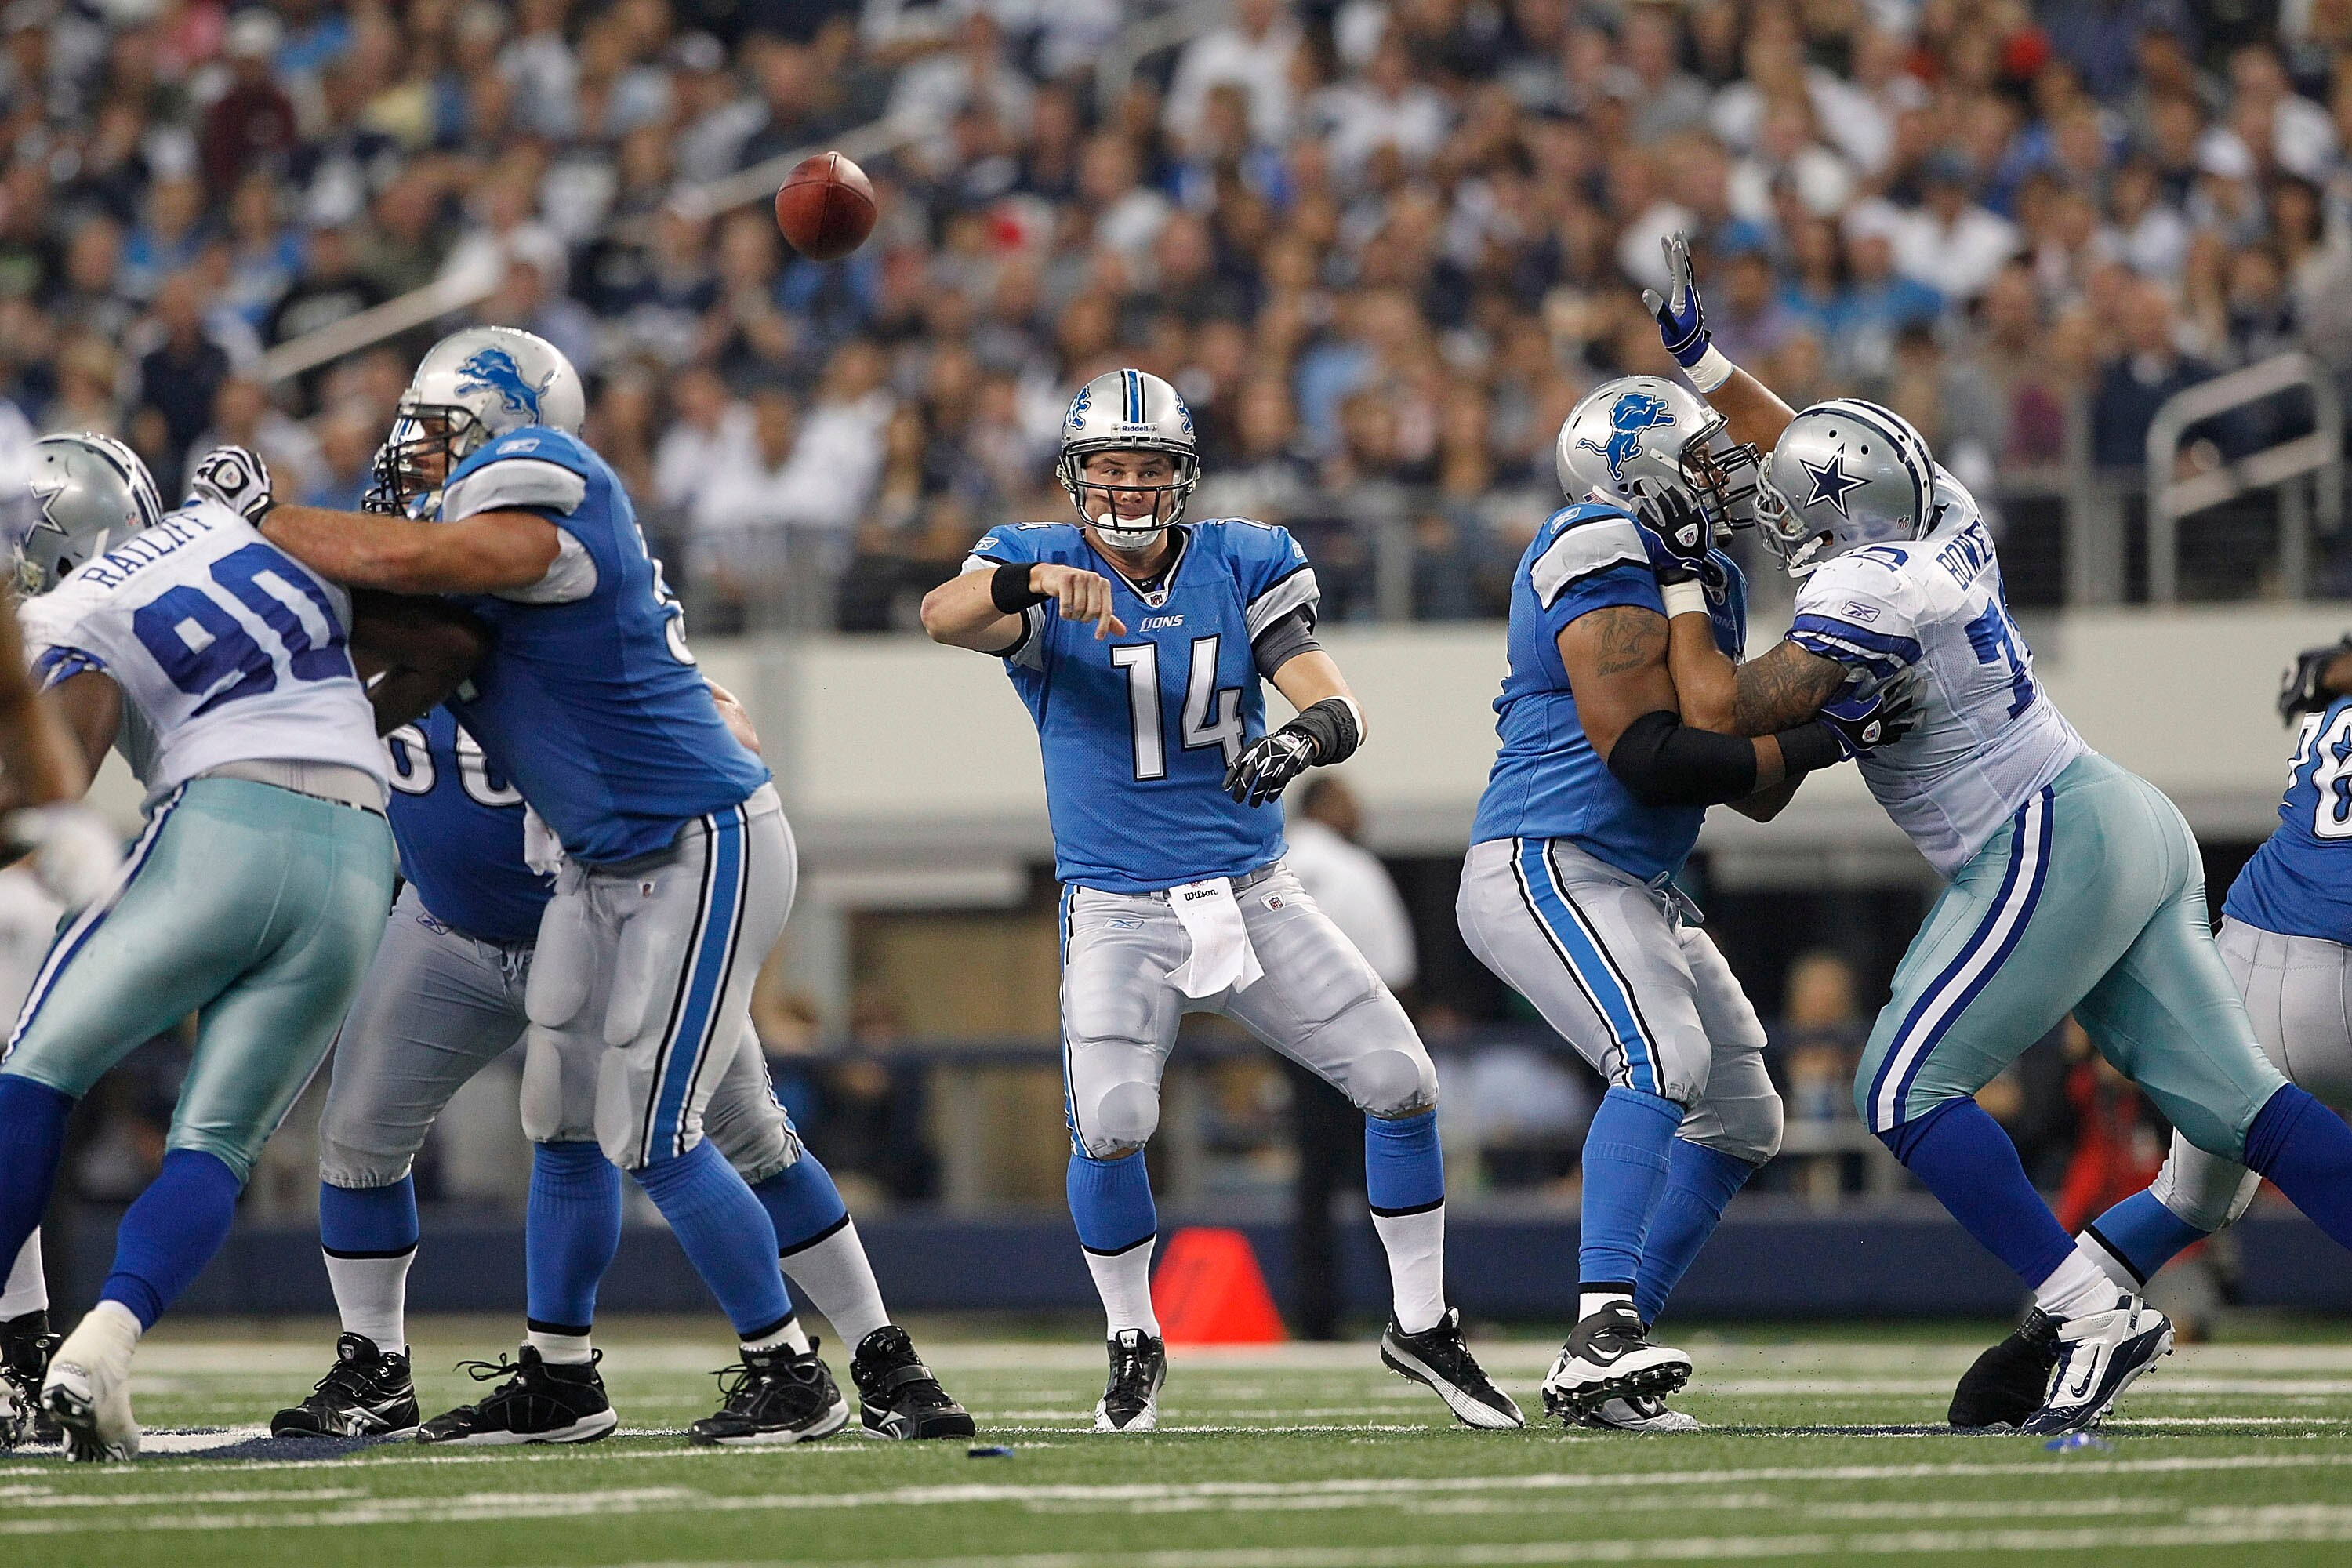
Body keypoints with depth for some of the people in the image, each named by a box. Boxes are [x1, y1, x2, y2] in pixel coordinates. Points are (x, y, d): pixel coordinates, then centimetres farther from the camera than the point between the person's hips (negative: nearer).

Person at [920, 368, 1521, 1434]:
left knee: (1402, 1082, -3)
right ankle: (1134, 1347, 3)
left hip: (1253, 897, 3)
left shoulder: (1243, 567, 3)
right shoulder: (1040, 569, -4)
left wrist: (1304, 737, -31)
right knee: (1110, 1125, -23)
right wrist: (1038, 581, -48)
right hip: (1118, 912, -3)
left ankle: (1421, 1325, 16)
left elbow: (1337, 706, -7)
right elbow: (944, 616, -27)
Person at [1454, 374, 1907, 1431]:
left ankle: (1596, 1373, 12)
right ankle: (1604, 1334, -40)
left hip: (1636, 890, 11)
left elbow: (1753, 792, 16)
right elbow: (1647, 757, -22)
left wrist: (1819, 710, -2)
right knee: (1663, 1058, -30)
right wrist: (1803, 748, -17)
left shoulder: (1707, 581, 17)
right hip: (1546, 867, -11)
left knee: (1741, 1118, 11)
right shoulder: (1605, 561, -13)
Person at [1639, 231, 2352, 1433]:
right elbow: (1810, 456, 29)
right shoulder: (1945, 523, 9)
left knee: (1906, 1093, -5)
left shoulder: (1871, 595, -15)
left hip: (2051, 854, -9)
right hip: (2128, 826, 9)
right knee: (2230, 1101, 5)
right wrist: (1696, 355, 28)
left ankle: (2099, 1319, -11)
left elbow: (1723, 712, -13)